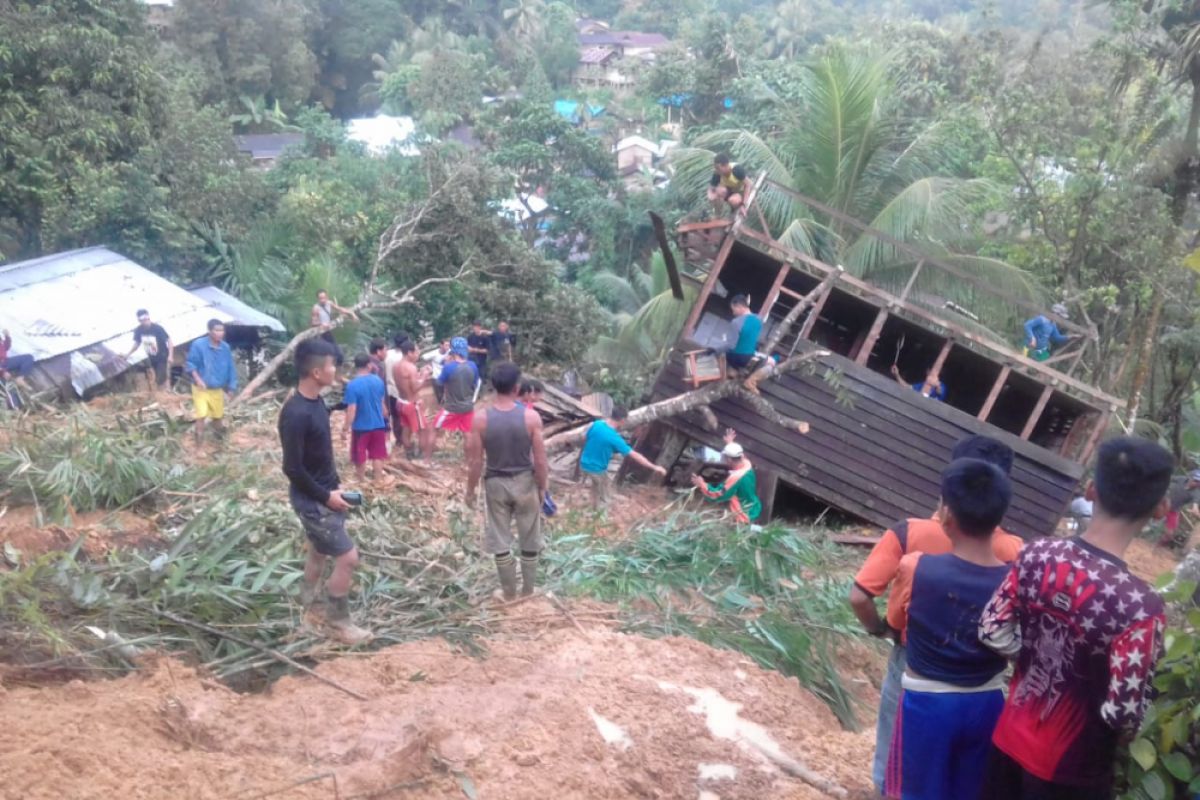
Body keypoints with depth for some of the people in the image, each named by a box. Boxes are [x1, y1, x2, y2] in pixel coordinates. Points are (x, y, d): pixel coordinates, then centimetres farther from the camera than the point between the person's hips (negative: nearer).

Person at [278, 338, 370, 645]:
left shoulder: (316, 401, 2)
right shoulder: (296, 414, -28)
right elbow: (293, 468, -25)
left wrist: (334, 484, 12)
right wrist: (325, 496, -18)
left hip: (324, 493, 9)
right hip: (312, 499, -9)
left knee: (319, 551, 22)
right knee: (348, 557, -4)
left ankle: (312, 608, 39)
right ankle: (337, 622, 12)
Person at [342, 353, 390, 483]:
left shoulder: (352, 385, -20)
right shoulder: (378, 381, -5)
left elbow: (351, 410, -20)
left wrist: (345, 428, -12)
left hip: (361, 427, -4)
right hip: (378, 425, 4)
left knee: (360, 457, 14)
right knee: (377, 455, 14)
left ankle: (362, 481, 28)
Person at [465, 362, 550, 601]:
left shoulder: (480, 420, -14)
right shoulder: (531, 417, -16)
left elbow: (475, 461, -9)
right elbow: (540, 459, -11)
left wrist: (471, 489, 5)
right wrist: (543, 486, 4)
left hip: (495, 483, 0)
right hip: (525, 482, 0)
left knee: (500, 541, 14)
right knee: (529, 541, 17)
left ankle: (509, 592, 25)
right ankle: (528, 590, 29)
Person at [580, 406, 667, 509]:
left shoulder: (596, 424, -10)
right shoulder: (614, 438, -26)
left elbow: (586, 440, 7)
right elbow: (634, 455, -23)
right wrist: (654, 467, -18)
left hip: (584, 464, 7)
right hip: (597, 469, -7)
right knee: (605, 499, 14)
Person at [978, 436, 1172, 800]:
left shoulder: (1038, 554, -13)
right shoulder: (1140, 605, -29)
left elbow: (992, 632, -5)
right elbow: (1122, 714, -25)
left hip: (1011, 737, 5)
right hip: (1070, 767, -4)